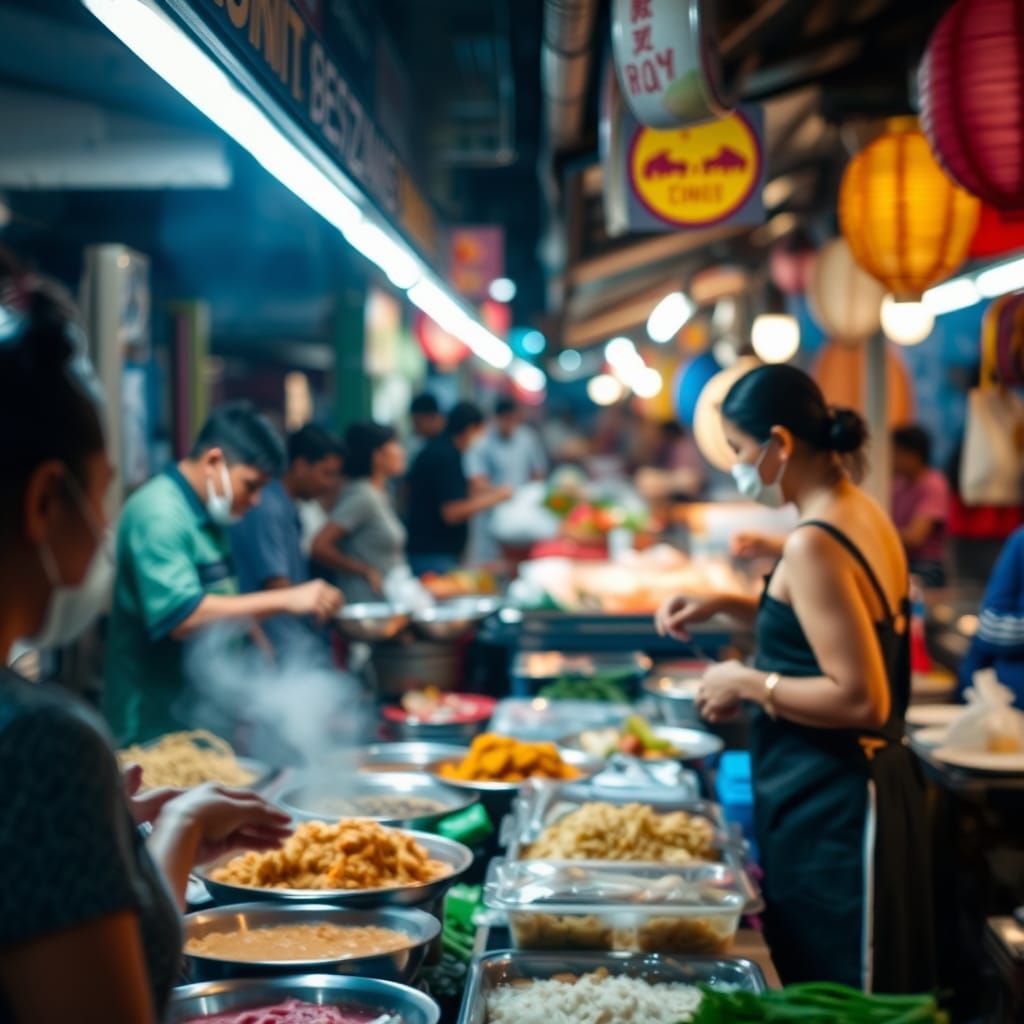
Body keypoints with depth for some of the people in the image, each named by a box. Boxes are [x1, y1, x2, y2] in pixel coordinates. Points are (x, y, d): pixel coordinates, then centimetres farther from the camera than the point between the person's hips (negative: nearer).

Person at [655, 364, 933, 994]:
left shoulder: (815, 545, -22)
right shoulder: (864, 515, 7)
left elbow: (861, 700, -25)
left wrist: (749, 683, -14)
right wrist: (729, 606, 14)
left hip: (829, 805, -10)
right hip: (865, 783, 10)